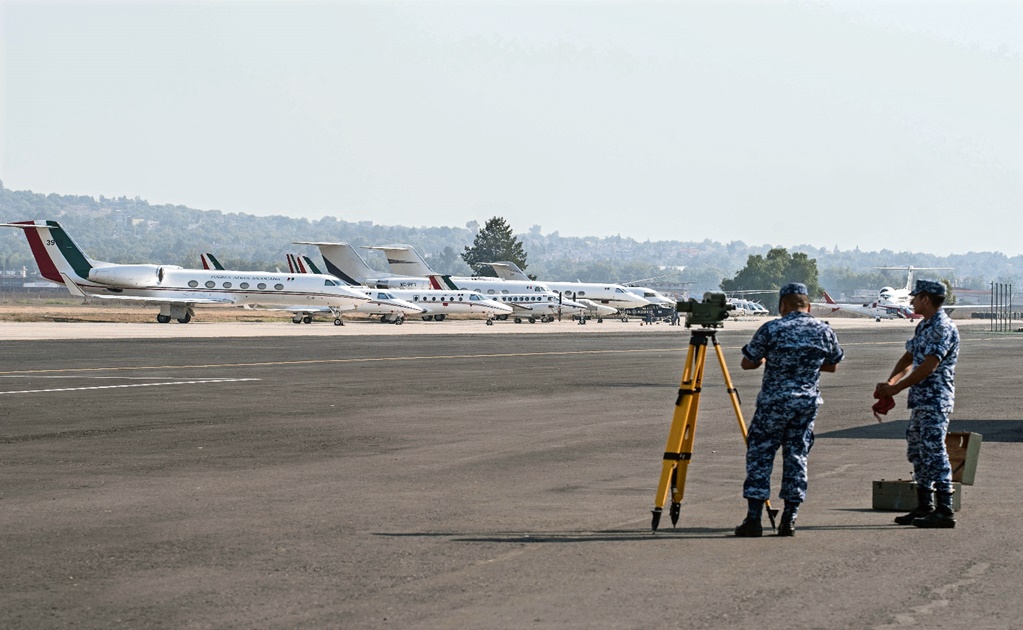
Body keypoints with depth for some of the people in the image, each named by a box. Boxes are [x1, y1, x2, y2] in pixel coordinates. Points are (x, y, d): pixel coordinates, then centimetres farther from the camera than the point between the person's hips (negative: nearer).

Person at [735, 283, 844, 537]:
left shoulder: (770, 330, -8)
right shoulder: (824, 331, 3)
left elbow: (747, 363, 0)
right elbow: (832, 365, 16)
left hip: (773, 402, -3)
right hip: (808, 403, 3)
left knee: (759, 455, 4)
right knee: (797, 456, 11)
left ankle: (754, 519, -1)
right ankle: (788, 520, 8)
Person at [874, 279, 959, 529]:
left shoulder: (943, 328, -15)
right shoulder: (924, 326, 16)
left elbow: (929, 367, -21)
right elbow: (909, 358, 17)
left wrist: (895, 388, -17)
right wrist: (890, 382, -2)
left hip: (935, 401, -10)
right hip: (920, 401, 10)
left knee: (934, 452, -11)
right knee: (917, 452, 14)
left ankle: (945, 511, -10)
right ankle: (925, 506, 21)